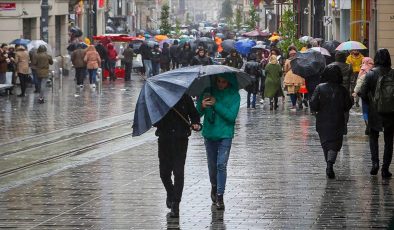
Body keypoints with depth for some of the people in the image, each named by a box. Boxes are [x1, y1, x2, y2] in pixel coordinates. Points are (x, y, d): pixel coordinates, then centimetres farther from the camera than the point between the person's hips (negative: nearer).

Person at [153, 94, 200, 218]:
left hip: (181, 139, -2)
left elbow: (194, 114, 14)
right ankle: (170, 193, 37)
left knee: (178, 172, -8)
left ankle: (175, 204, -4)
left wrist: (195, 124, -6)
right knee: (164, 172, 7)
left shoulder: (185, 98, 2)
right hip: (164, 140, 2)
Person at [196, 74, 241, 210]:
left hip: (225, 134, -3)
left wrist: (216, 105, -21)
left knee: (221, 165, -11)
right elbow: (198, 113, 2)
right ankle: (214, 187, 37)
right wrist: (202, 106, -21)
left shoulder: (233, 95, -5)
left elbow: (232, 116, -15)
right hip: (209, 134, 3)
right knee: (212, 165, 13)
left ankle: (220, 196, -7)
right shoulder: (208, 92, 1)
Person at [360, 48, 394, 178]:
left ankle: (375, 162, -1)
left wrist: (370, 103, 7)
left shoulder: (370, 74, -9)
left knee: (373, 137, 17)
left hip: (374, 112, 0)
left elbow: (363, 94, -10)